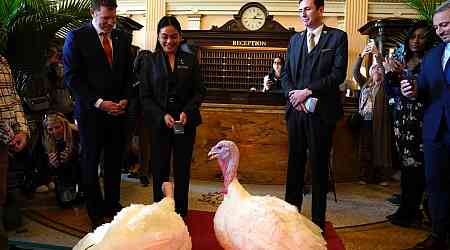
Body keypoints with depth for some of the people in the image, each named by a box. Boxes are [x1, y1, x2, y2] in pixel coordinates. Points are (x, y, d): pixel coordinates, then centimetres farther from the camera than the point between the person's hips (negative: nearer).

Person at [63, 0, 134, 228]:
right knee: (90, 163, 9)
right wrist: (98, 102, -14)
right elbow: (72, 77, -9)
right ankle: (96, 211, 23)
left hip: (118, 110, 4)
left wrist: (125, 99, -2)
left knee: (114, 161, 10)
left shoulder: (123, 38, 8)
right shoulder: (76, 37, -5)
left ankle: (113, 204, 26)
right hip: (91, 112, -3)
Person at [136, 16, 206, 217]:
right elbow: (145, 96, 0)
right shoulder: (149, 60, 4)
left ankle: (181, 212, 18)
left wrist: (187, 111, -12)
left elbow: (199, 91, 5)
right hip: (159, 123, -1)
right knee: (160, 169, 2)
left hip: (186, 123, 1)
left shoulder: (190, 60, 7)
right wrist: (163, 115, -14)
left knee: (182, 169, 5)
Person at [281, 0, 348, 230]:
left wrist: (308, 91, -13)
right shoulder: (295, 39, 16)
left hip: (321, 112, -4)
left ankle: (318, 221, 12)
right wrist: (293, 95, -5)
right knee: (295, 163, 8)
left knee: (319, 165, 2)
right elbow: (285, 74, 13)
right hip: (296, 111, 4)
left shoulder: (337, 37, 2)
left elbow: (338, 73, -8)